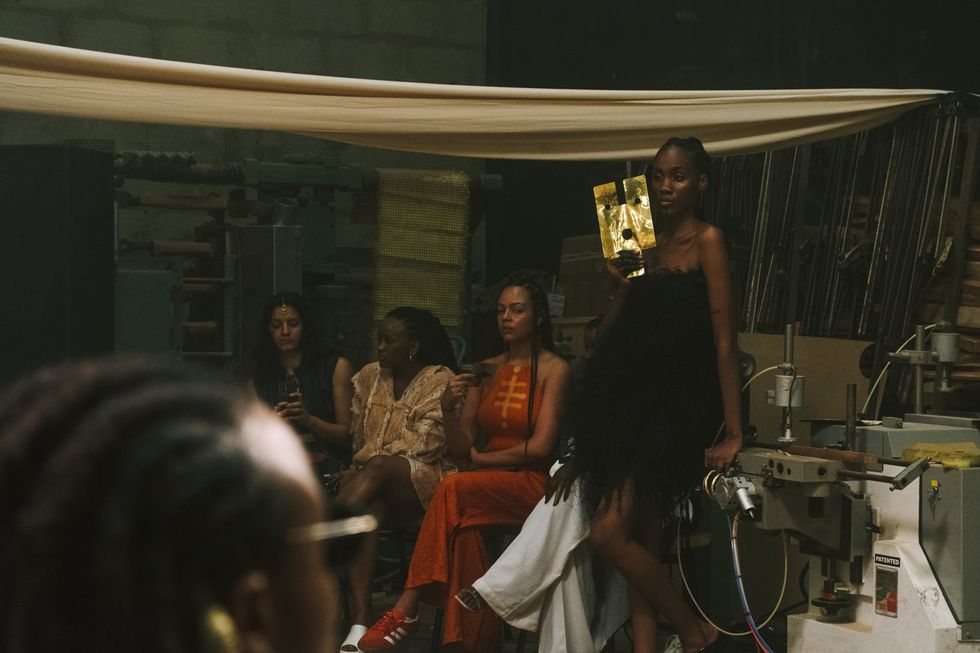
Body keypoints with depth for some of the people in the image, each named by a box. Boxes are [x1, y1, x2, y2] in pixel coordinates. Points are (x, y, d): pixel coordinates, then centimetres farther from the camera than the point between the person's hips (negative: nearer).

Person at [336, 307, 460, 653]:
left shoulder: (441, 381, -2)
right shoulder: (370, 377, 16)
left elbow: (421, 446, -10)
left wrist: (365, 466, -12)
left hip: (423, 482, -4)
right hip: (377, 482, 4)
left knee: (379, 469, -37)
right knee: (367, 507, -34)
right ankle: (360, 622, -47)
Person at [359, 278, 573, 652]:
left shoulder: (554, 369, 0)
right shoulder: (485, 371, 16)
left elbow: (540, 447, -9)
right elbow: (459, 449, 11)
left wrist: (480, 458, -1)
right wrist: (449, 409, -8)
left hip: (534, 483, -4)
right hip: (486, 486, 4)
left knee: (453, 489, -32)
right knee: (463, 527, -33)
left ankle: (408, 608, -31)